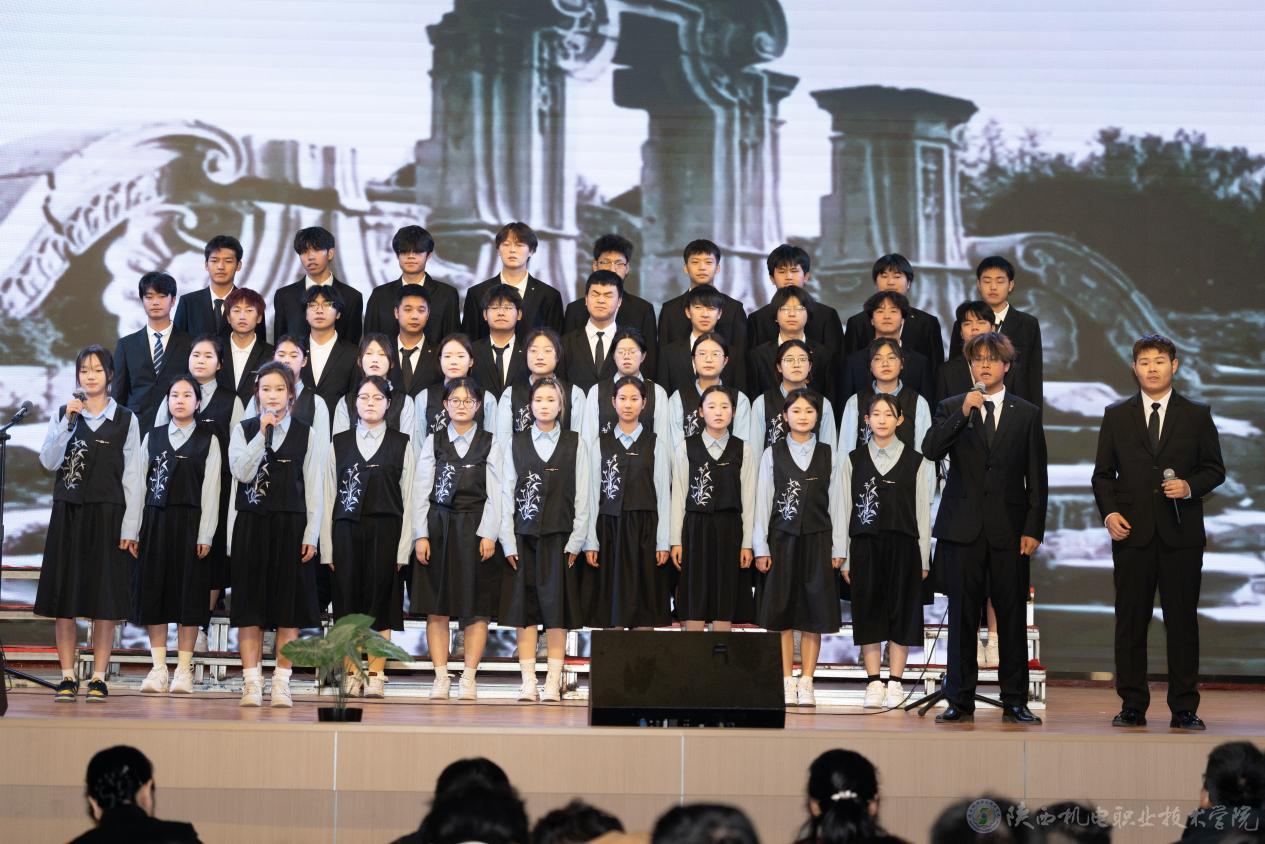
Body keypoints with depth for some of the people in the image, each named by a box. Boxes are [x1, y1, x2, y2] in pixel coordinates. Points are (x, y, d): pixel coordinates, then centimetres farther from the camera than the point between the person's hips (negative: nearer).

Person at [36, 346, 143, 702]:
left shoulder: (125, 419, 3)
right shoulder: (63, 415, 8)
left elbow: (133, 476, 0)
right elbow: (48, 462, -5)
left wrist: (130, 527, -6)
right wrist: (67, 422, -15)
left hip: (108, 514, -2)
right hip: (68, 513, 2)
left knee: (105, 599, -1)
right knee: (64, 596, 1)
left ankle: (98, 677, 5)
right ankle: (68, 676, 8)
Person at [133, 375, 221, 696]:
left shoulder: (208, 440, 3)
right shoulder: (152, 437, 10)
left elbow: (211, 489, -2)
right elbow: (140, 484, 8)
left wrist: (205, 535, -9)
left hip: (190, 522, -2)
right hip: (155, 521, 2)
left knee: (189, 594, 0)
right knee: (154, 592, 2)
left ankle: (184, 669, 5)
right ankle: (159, 668, 8)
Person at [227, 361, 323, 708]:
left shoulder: (306, 435, 5)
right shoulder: (243, 430, 6)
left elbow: (314, 488, 3)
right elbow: (241, 471, -10)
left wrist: (310, 535, -3)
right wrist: (263, 433, -13)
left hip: (290, 525, 0)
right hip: (250, 524, 0)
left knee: (288, 608, 1)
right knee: (250, 606, 1)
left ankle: (281, 683, 6)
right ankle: (251, 683, 5)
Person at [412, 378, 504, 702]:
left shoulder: (490, 444, 5)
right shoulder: (433, 442, 8)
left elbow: (494, 493, 0)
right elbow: (421, 490, 4)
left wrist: (488, 534, -10)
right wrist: (421, 535, -4)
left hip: (475, 530, -1)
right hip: (438, 529, 1)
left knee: (476, 607, -1)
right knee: (436, 607, 1)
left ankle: (469, 678, 4)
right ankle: (441, 677, 6)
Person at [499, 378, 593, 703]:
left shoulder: (575, 444, 6)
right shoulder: (515, 443, 9)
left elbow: (582, 496, 3)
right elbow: (507, 494, 5)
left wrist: (576, 541, -5)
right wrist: (508, 542, -3)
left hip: (560, 536, -1)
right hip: (523, 535, 1)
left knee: (556, 607, -3)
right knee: (525, 607, 0)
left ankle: (553, 682, -1)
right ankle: (528, 682, 2)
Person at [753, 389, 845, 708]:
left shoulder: (828, 455, 5)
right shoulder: (772, 455, 4)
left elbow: (836, 504, 4)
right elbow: (762, 503, 2)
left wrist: (837, 549, -1)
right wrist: (761, 548, -3)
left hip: (817, 541, 0)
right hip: (781, 540, 0)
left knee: (814, 614, 1)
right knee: (781, 614, 2)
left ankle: (806, 684, 6)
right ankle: (787, 683, 8)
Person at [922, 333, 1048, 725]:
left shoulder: (1027, 414, 9)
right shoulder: (950, 409, 9)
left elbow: (1037, 478, 7)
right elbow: (930, 450, -9)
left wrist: (1034, 528, 0)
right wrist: (963, 414, -18)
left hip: (1009, 529, 0)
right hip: (962, 527, 0)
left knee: (1013, 615, 1)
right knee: (962, 615, 2)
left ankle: (1015, 702, 7)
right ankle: (960, 700, 7)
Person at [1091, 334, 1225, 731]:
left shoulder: (1197, 415, 7)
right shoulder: (1116, 415, 9)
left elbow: (1215, 469, 8)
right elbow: (1103, 473, 10)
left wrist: (1190, 486, -11)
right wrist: (1109, 512, -5)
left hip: (1181, 533, -1)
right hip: (1132, 533, 1)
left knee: (1182, 621, 1)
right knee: (1131, 621, 2)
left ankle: (1184, 709, 7)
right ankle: (1132, 706, 9)